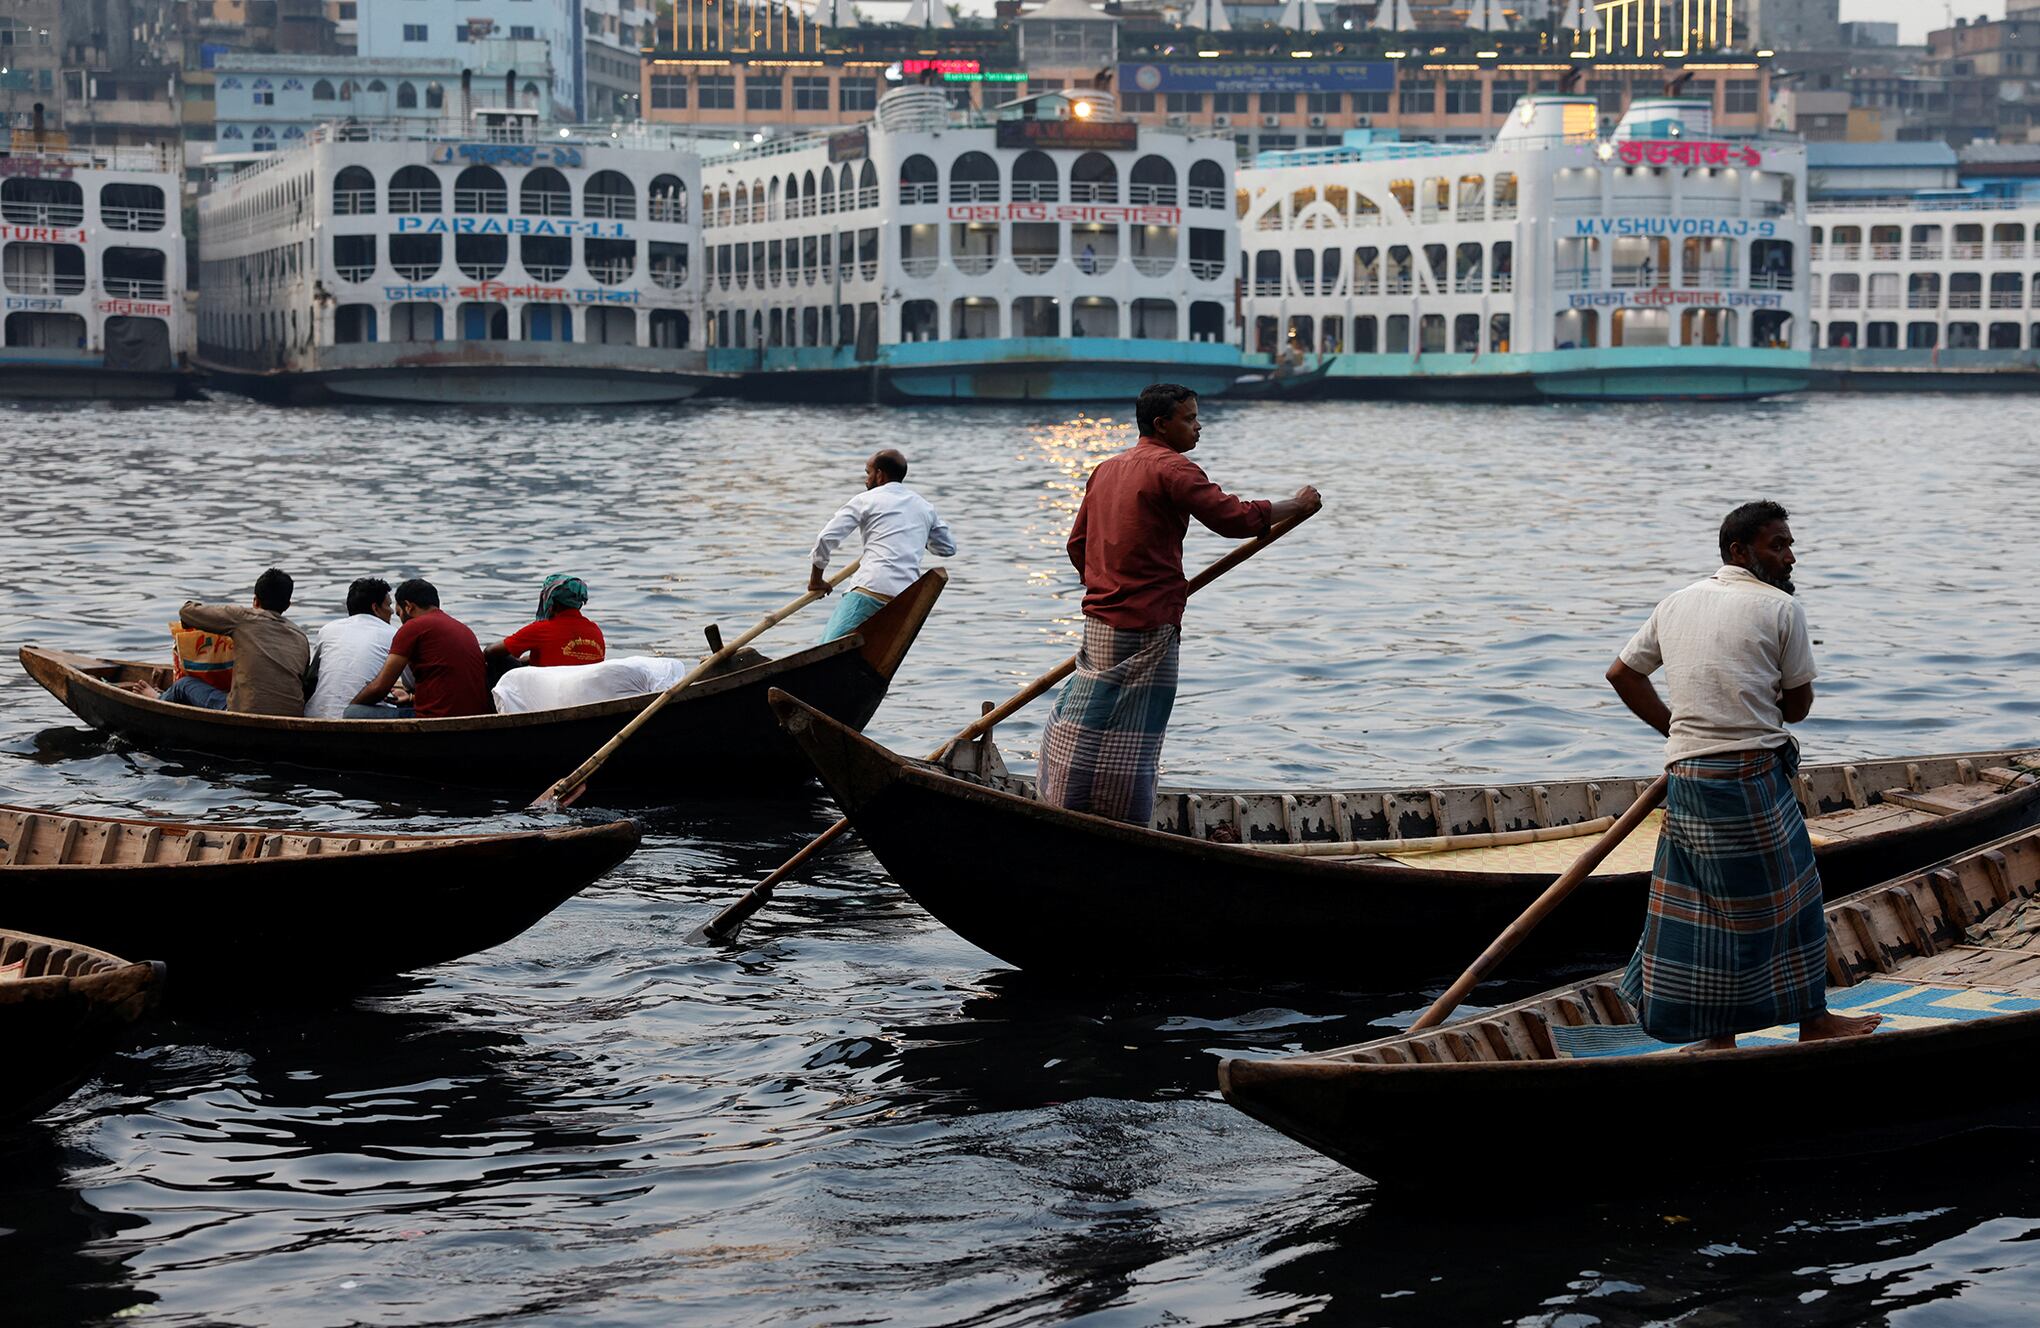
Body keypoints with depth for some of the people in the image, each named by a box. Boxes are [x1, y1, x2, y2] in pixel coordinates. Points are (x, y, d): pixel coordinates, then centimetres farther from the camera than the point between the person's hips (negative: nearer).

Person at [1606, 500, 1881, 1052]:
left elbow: (1622, 674, 19)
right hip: (1752, 774, -6)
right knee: (1785, 896, 7)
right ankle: (1813, 1019, 19)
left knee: (1696, 903, 10)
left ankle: (1717, 1033, 15)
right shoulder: (1780, 608, -5)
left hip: (1686, 778, 6)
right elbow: (1797, 707, 0)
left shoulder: (1676, 604, 12)